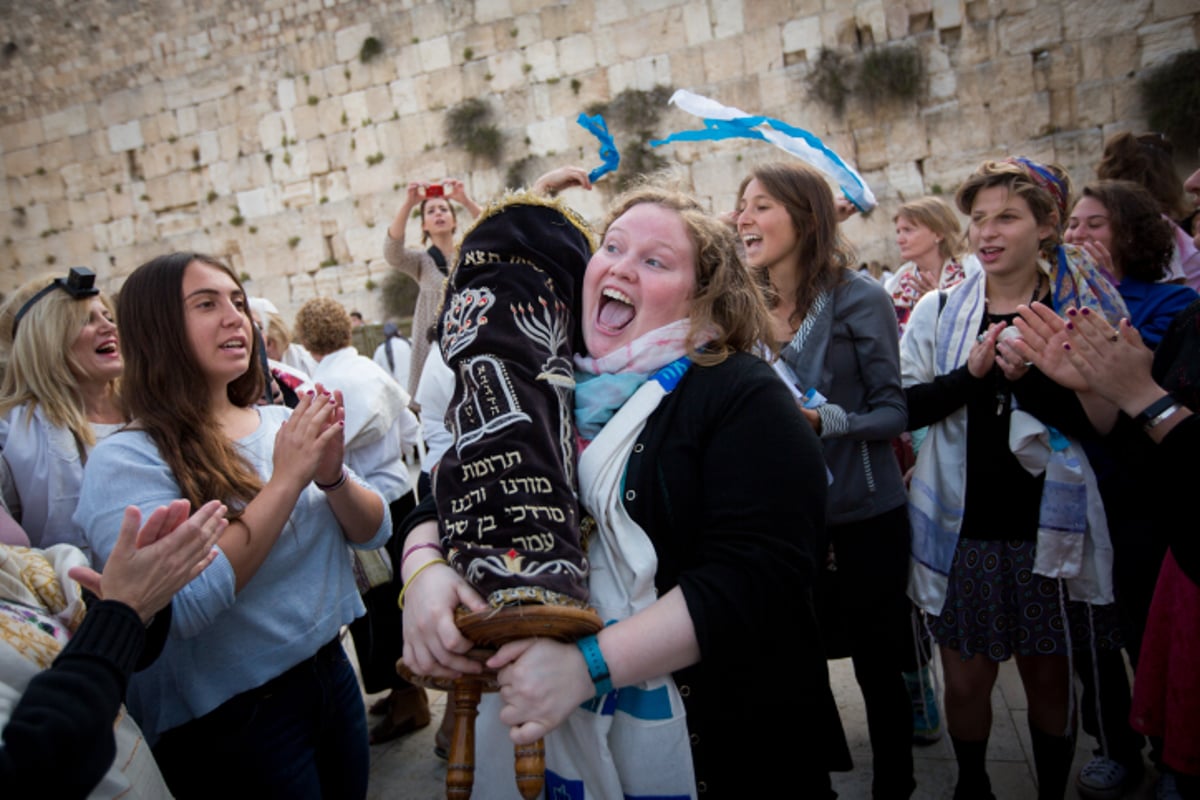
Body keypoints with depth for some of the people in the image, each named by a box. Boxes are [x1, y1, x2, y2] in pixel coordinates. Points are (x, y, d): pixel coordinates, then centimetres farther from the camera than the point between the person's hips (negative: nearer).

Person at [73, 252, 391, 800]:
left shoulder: (283, 423, 0)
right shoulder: (125, 460, -15)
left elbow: (374, 532, 0)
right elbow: (184, 605, -27)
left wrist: (331, 475, -19)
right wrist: (285, 481, -26)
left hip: (333, 674, 6)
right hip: (230, 723, -5)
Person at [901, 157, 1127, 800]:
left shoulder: (1081, 310, -1)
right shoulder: (938, 310, 2)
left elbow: (1098, 423, -7)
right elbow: (902, 408, -5)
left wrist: (1030, 377, -21)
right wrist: (971, 373, -19)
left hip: (1045, 524, 0)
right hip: (961, 524, 1)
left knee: (1047, 675, 14)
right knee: (966, 678, 10)